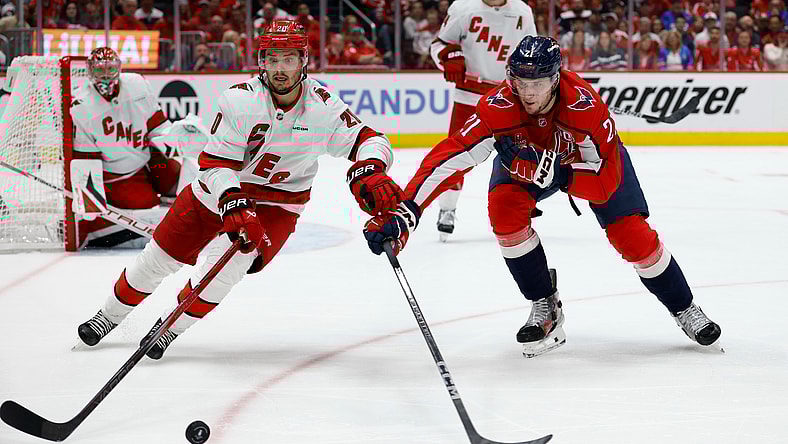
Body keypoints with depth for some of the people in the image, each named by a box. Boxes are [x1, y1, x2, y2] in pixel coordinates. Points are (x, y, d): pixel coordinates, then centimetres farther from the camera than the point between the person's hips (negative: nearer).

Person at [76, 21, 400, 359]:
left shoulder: (322, 106, -17)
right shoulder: (240, 99, -22)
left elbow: (371, 140, -13)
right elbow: (215, 164, -23)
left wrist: (368, 172, -35)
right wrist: (234, 205, -39)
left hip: (276, 204, 0)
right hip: (219, 191, 0)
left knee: (231, 258, -26)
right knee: (160, 256, 5)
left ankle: (171, 328, -4)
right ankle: (109, 317, 33)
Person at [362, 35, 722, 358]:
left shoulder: (585, 105, -40)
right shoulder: (499, 107, -37)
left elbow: (605, 183, -38)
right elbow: (451, 156, -44)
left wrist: (547, 170, -51)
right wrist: (405, 212, -54)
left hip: (589, 157, -2)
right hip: (526, 155, 2)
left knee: (632, 235, -10)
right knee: (504, 209, -25)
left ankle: (684, 309, 16)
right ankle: (545, 307, -7)